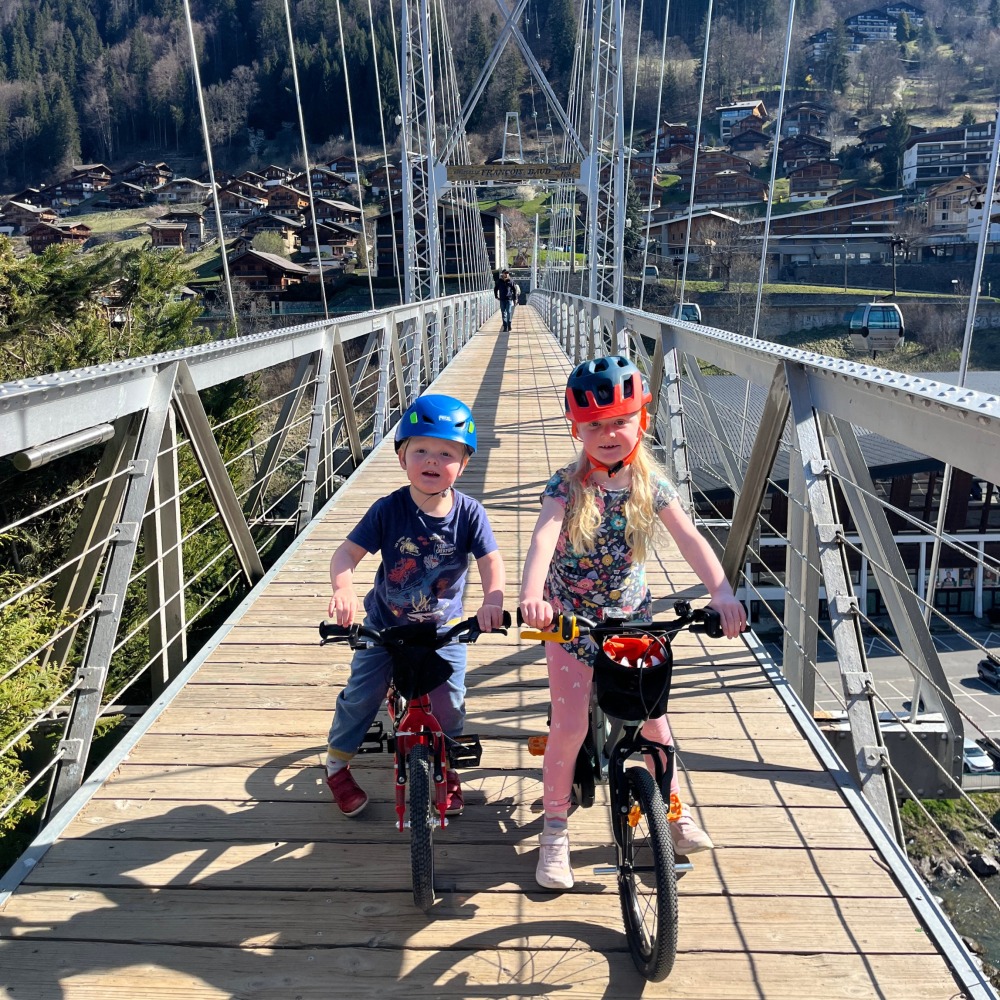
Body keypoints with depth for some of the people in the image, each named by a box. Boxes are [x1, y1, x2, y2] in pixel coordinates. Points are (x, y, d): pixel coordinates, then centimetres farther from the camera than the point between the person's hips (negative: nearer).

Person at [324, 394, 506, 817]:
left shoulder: (469, 513, -16)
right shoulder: (388, 510, -18)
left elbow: (491, 560, -19)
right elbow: (347, 552, -19)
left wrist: (493, 599, -39)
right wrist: (343, 590, -40)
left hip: (444, 628, 1)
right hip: (385, 623, 0)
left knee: (449, 705, 0)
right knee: (361, 695, 1)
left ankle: (444, 765, 32)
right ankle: (337, 762, 30)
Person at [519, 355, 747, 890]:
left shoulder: (651, 485, -7)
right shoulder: (567, 485, -16)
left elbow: (689, 538, -15)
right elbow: (543, 537, -32)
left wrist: (721, 590, -32)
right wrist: (531, 595, -50)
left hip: (632, 618, 3)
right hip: (571, 620, -2)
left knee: (651, 714, 8)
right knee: (569, 726, -4)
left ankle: (675, 809, 33)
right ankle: (554, 830, 17)